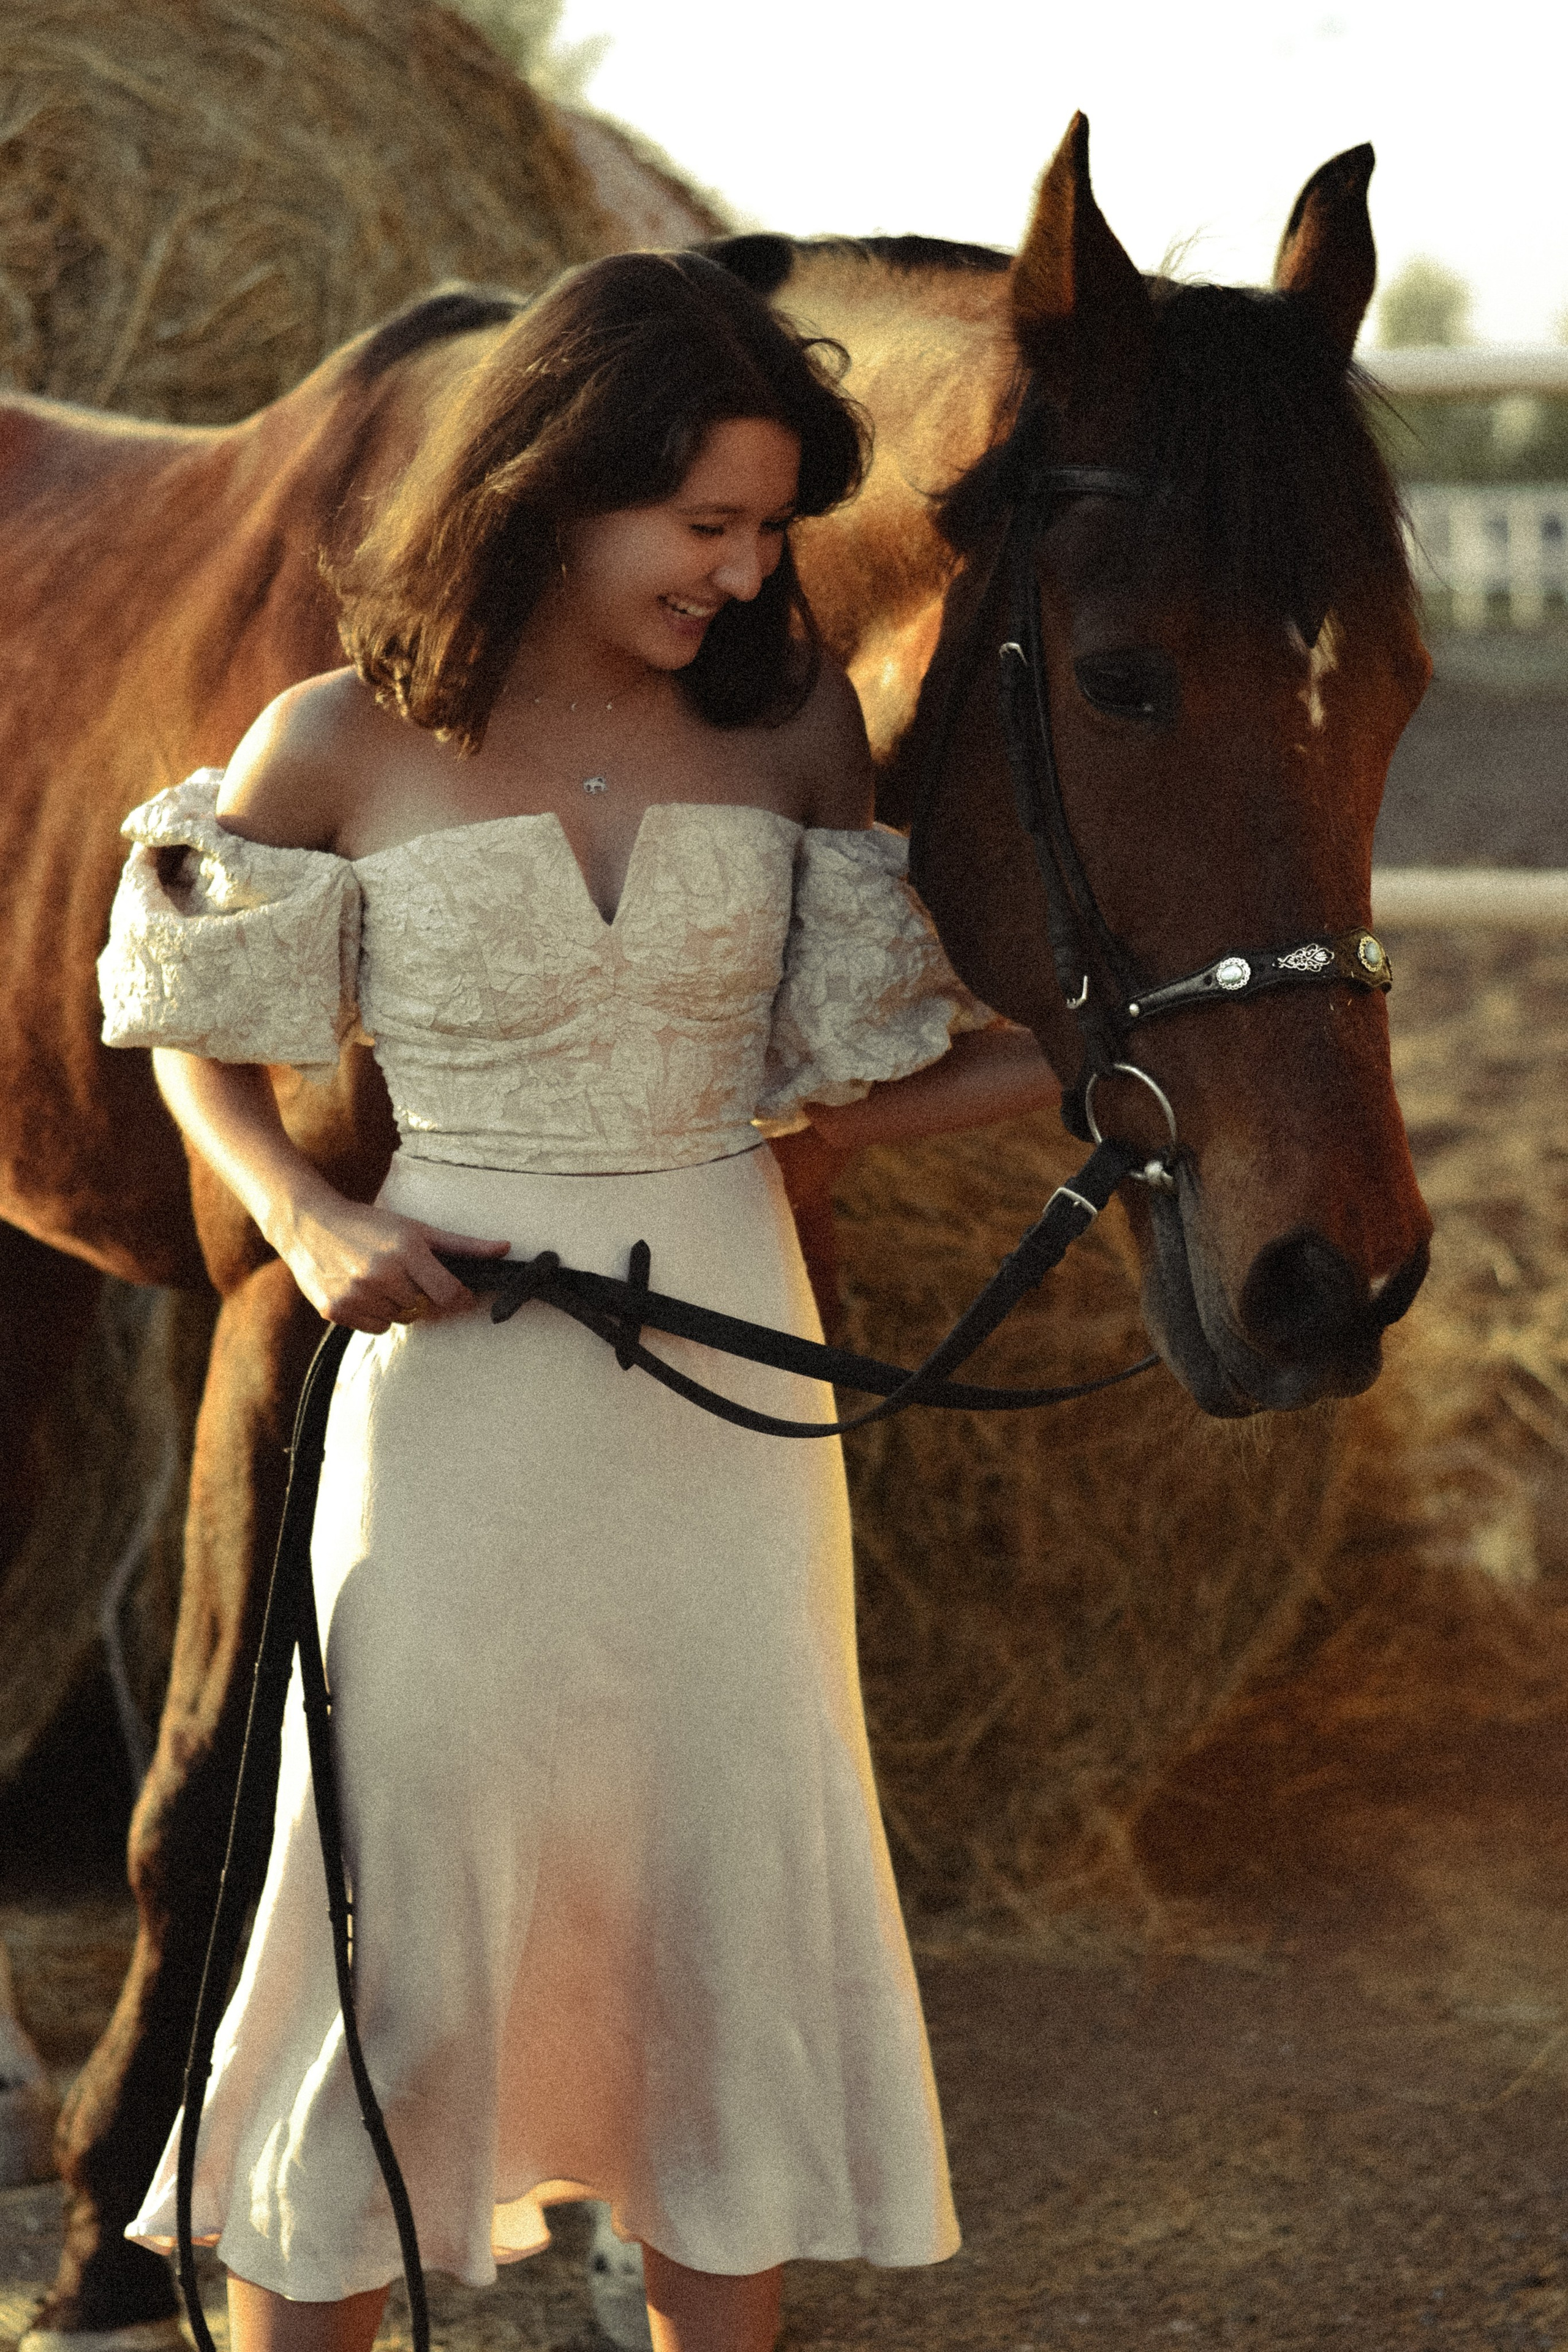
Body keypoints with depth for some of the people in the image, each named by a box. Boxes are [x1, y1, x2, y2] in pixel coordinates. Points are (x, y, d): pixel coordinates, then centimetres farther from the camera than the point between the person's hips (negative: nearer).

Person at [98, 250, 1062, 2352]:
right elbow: (184, 1028, 6)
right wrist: (307, 1225, -6)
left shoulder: (791, 729, 2)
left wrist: (1117, 1048, -4)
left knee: (737, 1902, 7)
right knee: (394, 1900, 3)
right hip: (460, 1372, -3)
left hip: (725, 1370, 3)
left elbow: (842, 1082, 6)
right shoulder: (346, 749, -5)